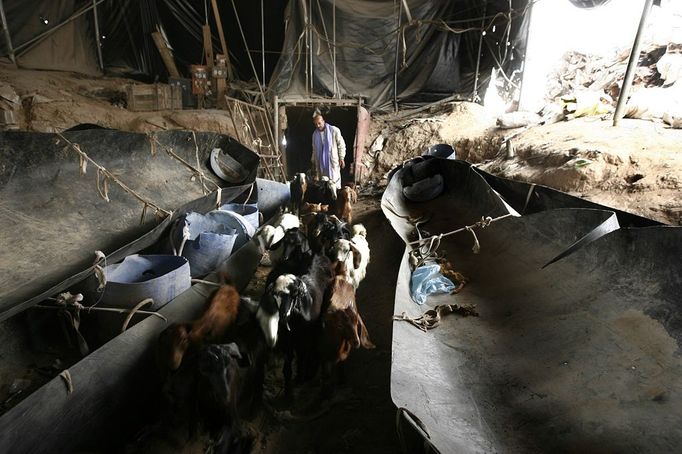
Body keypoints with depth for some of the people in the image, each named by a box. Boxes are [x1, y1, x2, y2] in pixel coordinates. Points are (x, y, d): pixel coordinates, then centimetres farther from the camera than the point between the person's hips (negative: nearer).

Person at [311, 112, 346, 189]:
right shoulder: (315, 134, 8)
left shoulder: (334, 130, -7)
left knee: (334, 182, -4)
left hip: (333, 161, -4)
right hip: (320, 163, 4)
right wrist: (313, 162, 16)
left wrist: (341, 158, -8)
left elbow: (341, 145, -4)